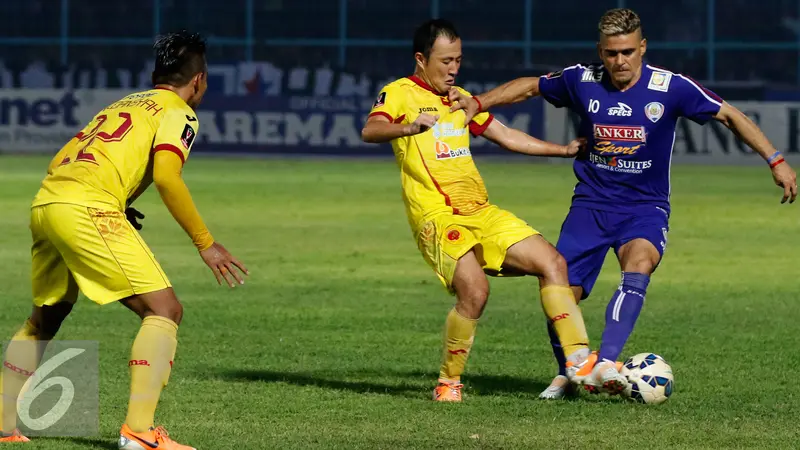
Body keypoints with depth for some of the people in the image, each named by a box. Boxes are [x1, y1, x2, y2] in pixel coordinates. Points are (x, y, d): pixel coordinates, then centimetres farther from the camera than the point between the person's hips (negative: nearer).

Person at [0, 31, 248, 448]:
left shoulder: (122, 104, 29)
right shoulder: (179, 114, 5)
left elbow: (61, 163, 26)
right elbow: (166, 177, -13)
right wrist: (205, 244, -9)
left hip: (44, 204, 8)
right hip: (87, 209, -8)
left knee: (45, 318, 26)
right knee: (164, 309, -6)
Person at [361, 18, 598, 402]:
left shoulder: (459, 98, 21)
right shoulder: (401, 93, -2)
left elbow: (507, 136, 30)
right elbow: (370, 131, -22)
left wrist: (564, 150, 28)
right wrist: (409, 128, -43)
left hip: (481, 212, 8)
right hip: (436, 216, -7)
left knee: (551, 262, -3)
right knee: (474, 290, -27)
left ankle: (580, 361, -1)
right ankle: (448, 383, -9)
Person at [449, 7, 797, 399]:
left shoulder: (670, 87, -10)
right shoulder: (581, 80, -4)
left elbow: (729, 116, -3)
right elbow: (530, 86, 14)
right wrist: (478, 103, 5)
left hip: (645, 208, -2)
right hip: (591, 204, 2)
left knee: (639, 264, -34)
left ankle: (605, 364, -44)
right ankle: (567, 373, 22)